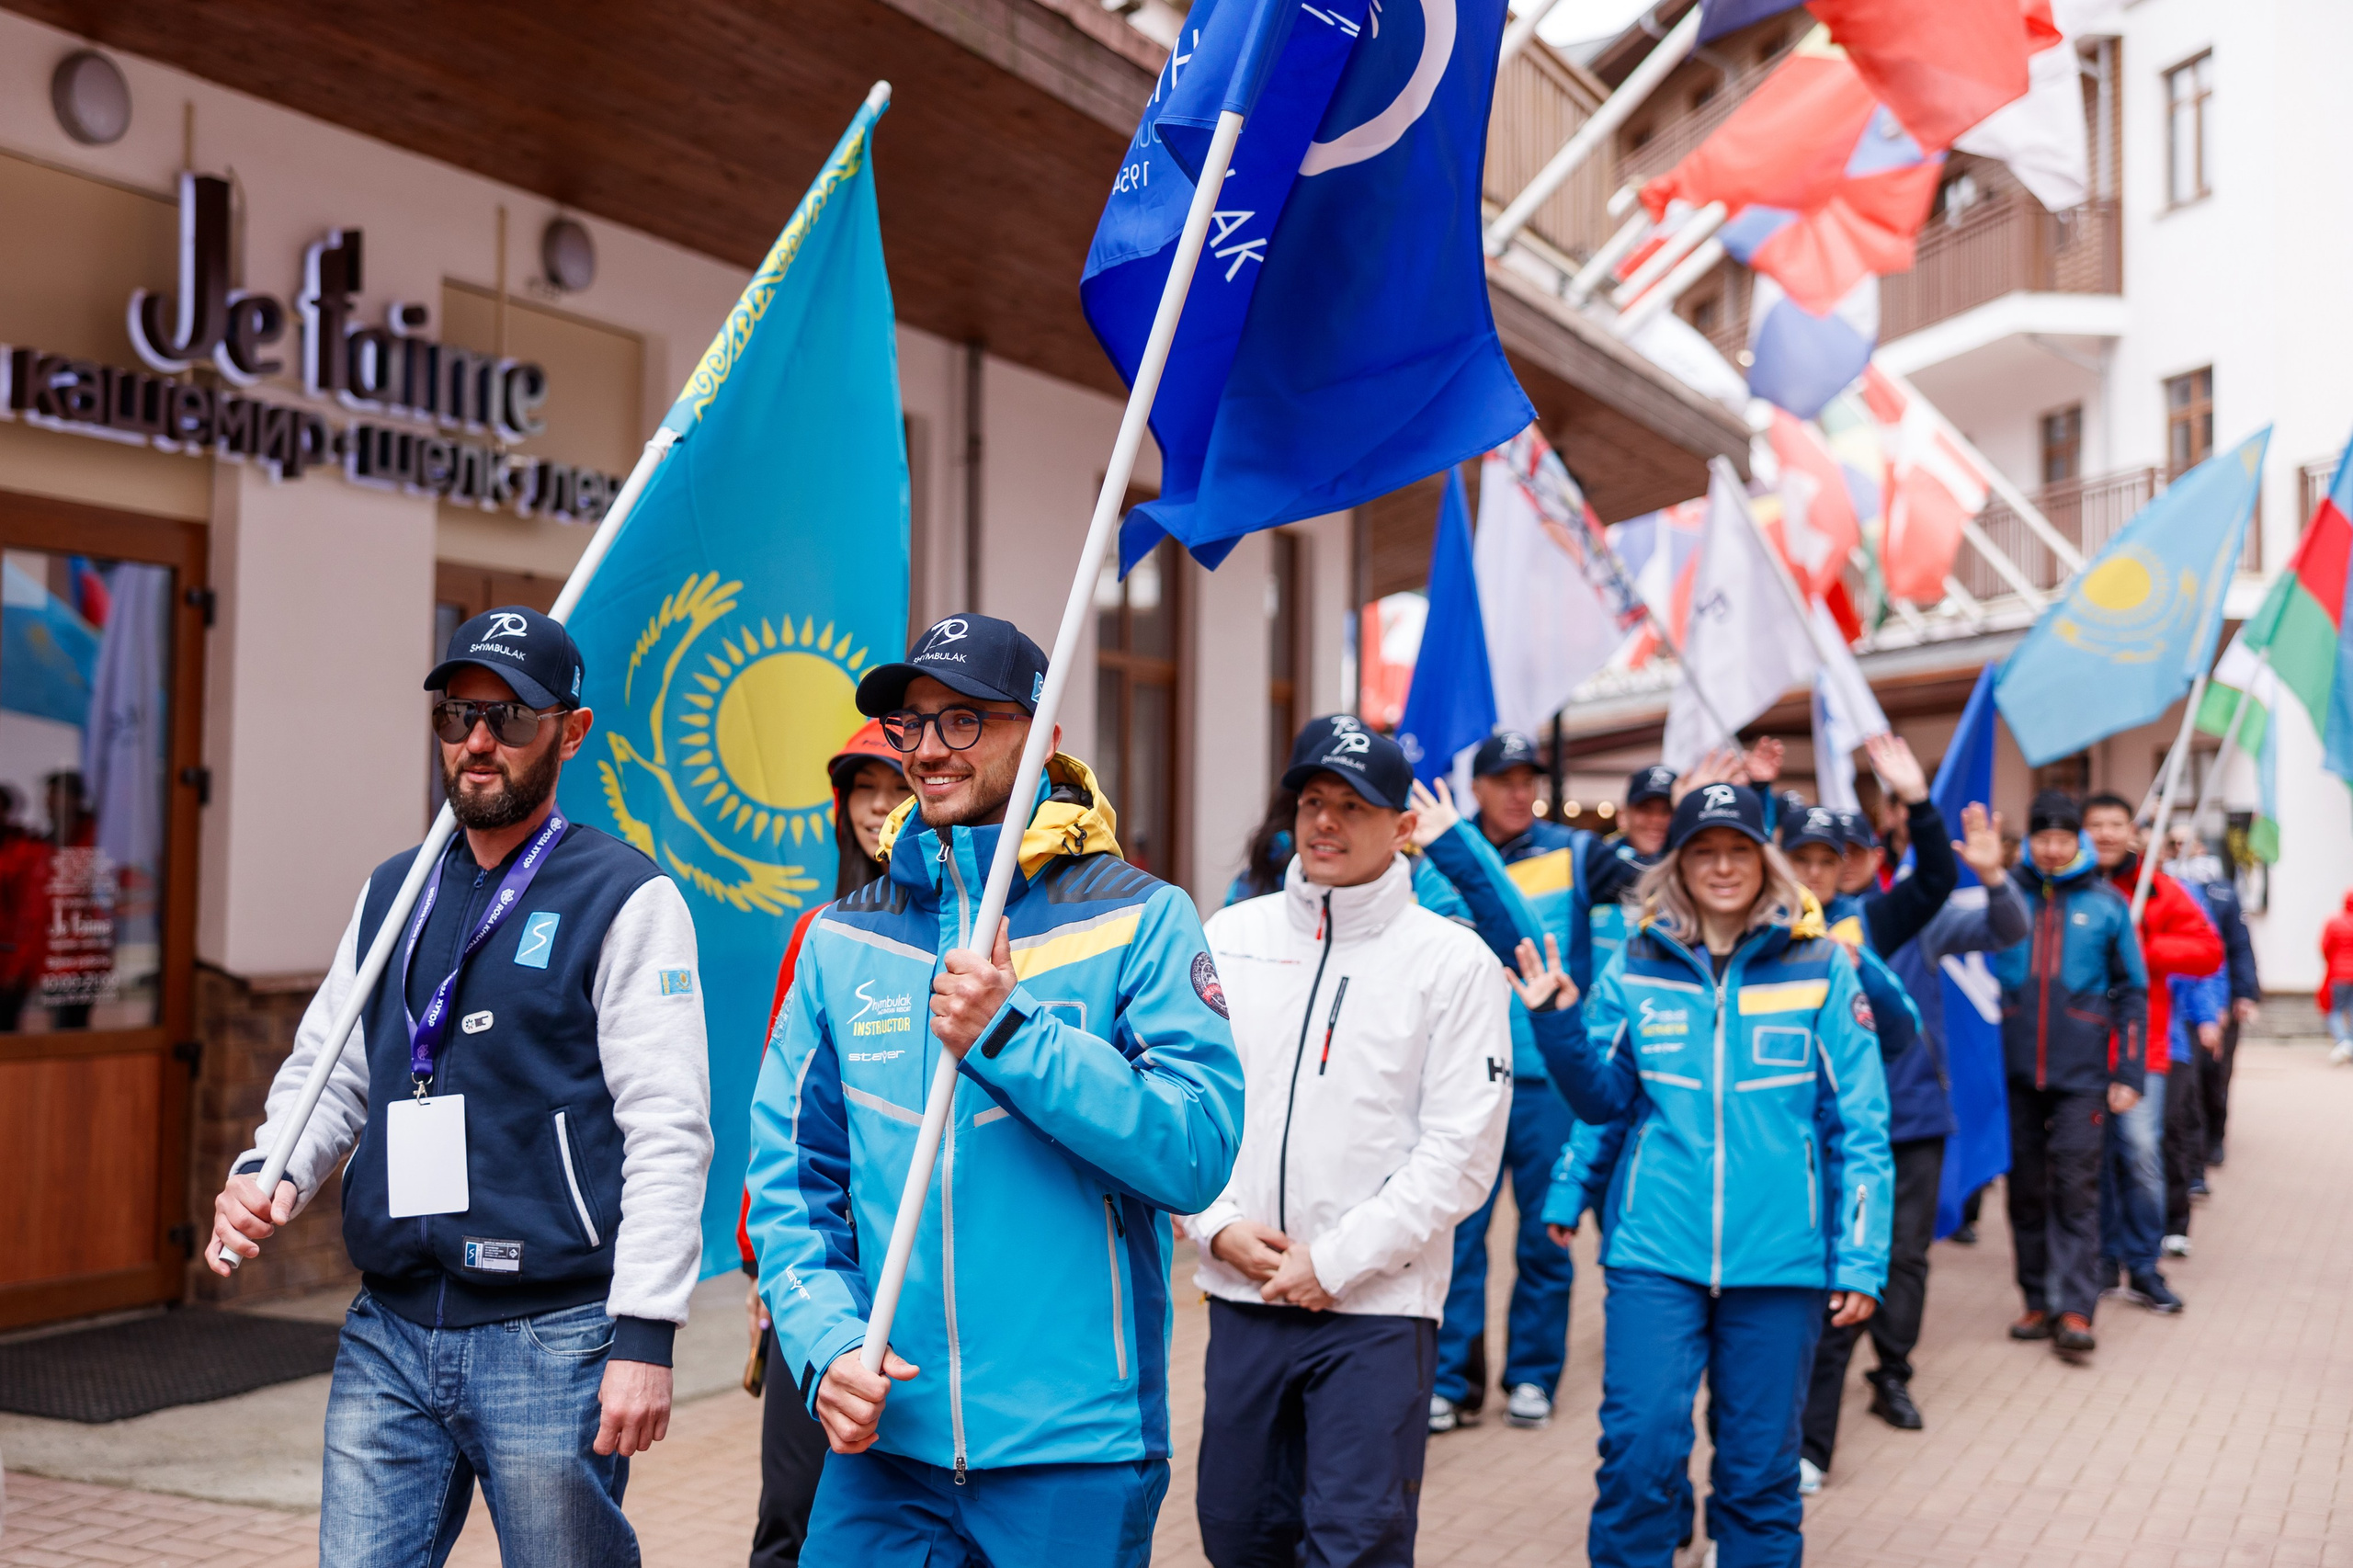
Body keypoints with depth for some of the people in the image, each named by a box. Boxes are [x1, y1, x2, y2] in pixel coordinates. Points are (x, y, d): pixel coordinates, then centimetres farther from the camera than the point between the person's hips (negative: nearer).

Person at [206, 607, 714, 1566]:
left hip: (552, 1342, -5)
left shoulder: (625, 900, -6)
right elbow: (328, 1071, 19)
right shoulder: (391, 893, 13)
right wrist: (268, 1175, -3)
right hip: (386, 1339, 5)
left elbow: (668, 1131, -11)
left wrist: (646, 1335, -16)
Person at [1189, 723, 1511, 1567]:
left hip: (1377, 1304, -3)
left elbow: (1461, 1150, -8)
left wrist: (1335, 1262, -11)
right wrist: (1218, 1226, -7)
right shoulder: (1229, 936, 7)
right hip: (1242, 1293, 4)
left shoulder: (1453, 960, -4)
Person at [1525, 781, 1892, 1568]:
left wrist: (1860, 1259, -4)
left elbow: (1859, 1125, 0)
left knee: (1761, 1465, 10)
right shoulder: (1636, 966, 4)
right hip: (1655, 1250, 1)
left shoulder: (1820, 966, 0)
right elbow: (1604, 1100, 9)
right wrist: (1558, 1022, -8)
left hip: (1778, 1259, 0)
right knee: (1639, 1448, -5)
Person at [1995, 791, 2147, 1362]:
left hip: (2081, 1074, -1)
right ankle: (2039, 1301, 16)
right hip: (2015, 1072, 1)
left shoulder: (2107, 904, 4)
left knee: (2076, 1188, -5)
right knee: (2025, 1189, 7)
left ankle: (2074, 1309, -3)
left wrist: (2128, 1074, 1)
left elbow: (2131, 992, 6)